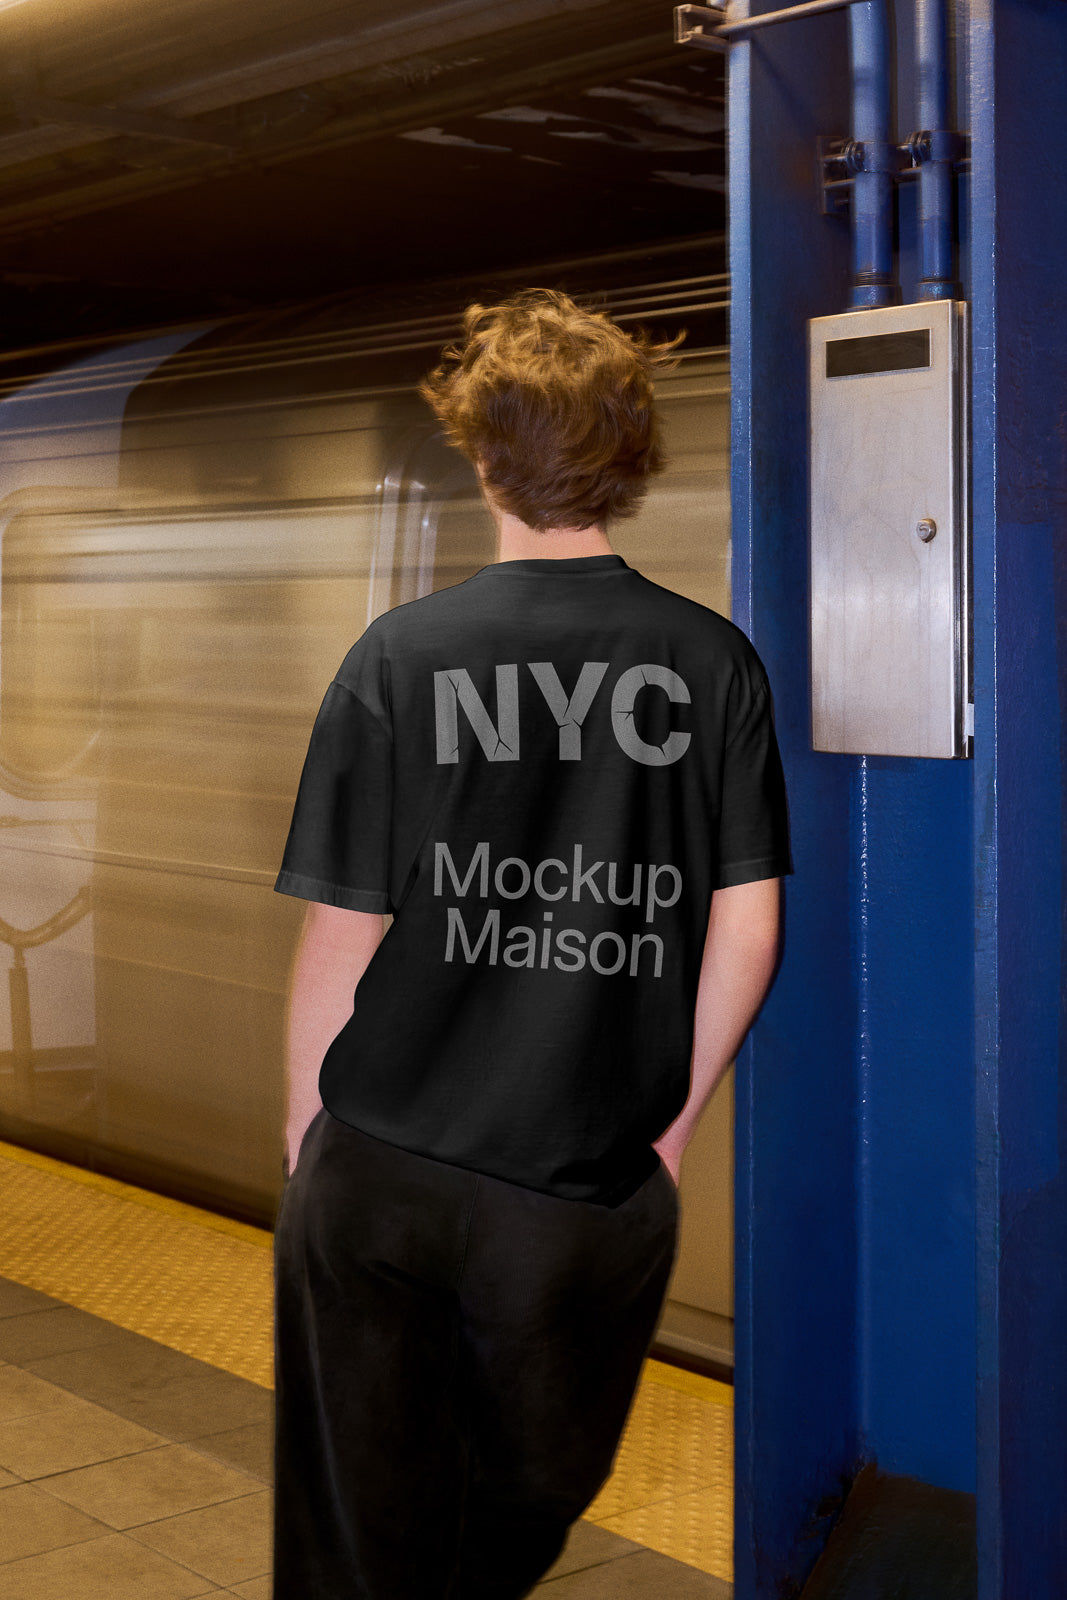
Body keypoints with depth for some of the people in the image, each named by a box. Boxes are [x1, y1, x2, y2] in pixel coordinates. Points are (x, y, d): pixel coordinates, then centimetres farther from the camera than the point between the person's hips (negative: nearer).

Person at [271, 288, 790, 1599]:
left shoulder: (402, 655, -9)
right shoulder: (713, 662, -4)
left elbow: (339, 938, -7)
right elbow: (747, 931, -2)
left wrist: (305, 1127, 8)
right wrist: (671, 1121, 11)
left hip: (383, 1165, -1)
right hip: (596, 1188, 1)